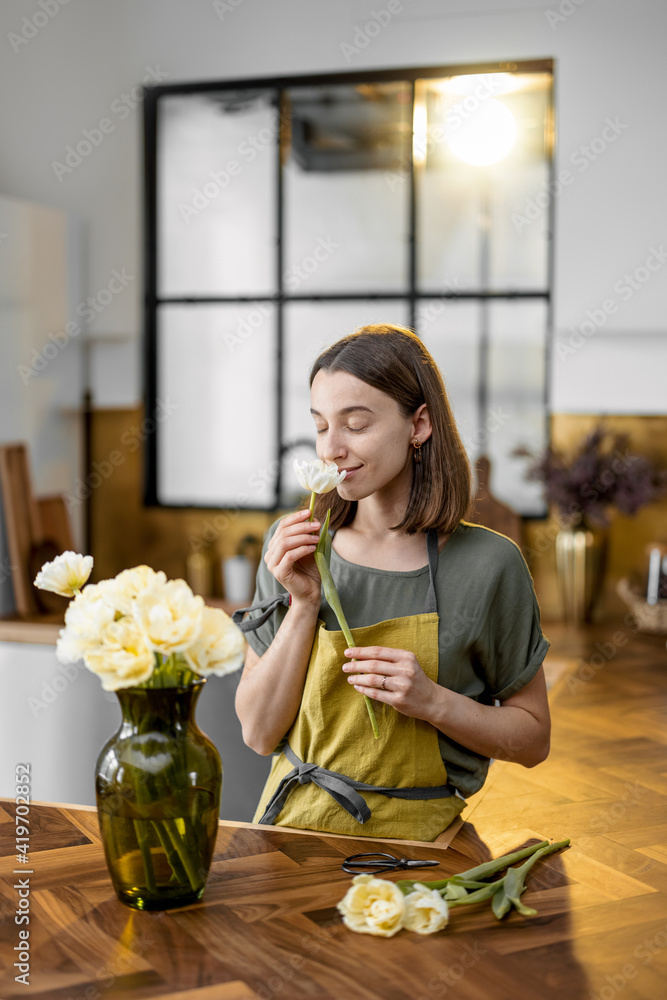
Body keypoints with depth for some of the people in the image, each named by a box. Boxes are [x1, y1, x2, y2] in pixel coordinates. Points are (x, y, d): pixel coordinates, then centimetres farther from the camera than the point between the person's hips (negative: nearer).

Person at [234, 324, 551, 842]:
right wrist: (303, 605, -10)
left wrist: (430, 700, -13)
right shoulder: (293, 544, 2)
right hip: (294, 823, 2)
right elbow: (259, 732, 1)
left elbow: (532, 739, 3)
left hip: (412, 837, -2)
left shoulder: (486, 563, -6)